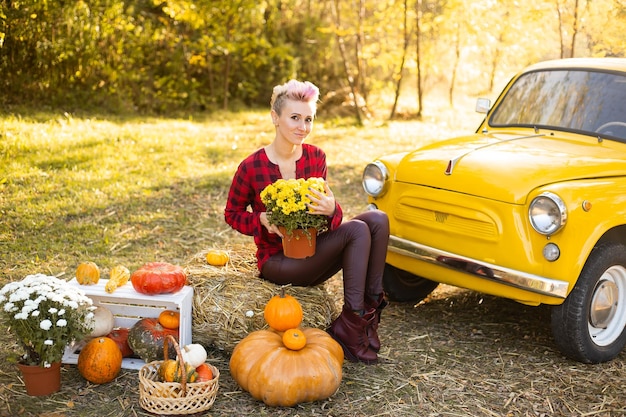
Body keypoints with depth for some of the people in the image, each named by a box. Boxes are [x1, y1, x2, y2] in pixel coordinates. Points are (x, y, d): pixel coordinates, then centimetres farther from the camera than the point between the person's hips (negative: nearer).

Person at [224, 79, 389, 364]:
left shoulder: (316, 157, -1)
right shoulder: (252, 167, -13)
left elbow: (324, 206, 0)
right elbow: (232, 214, -1)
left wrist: (330, 209, -26)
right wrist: (263, 220, -21)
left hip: (311, 250, 6)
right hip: (277, 260, -5)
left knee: (378, 219, -16)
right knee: (358, 230, -25)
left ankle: (370, 307, -16)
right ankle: (348, 329, -21)